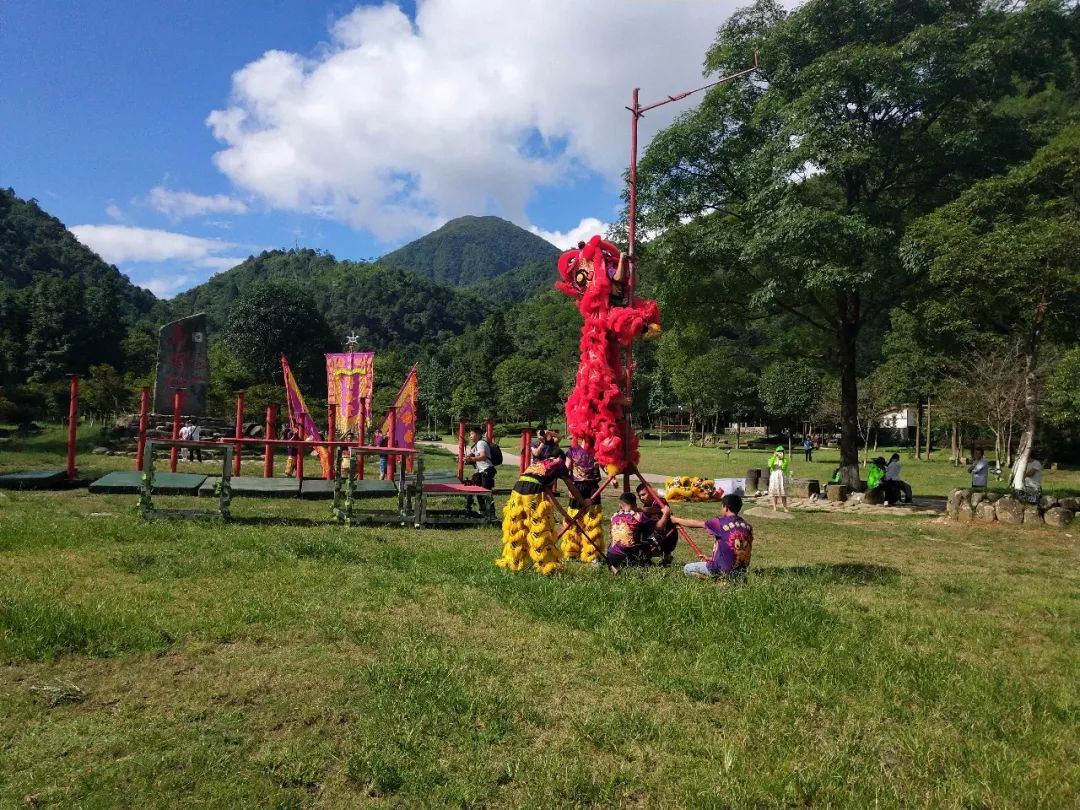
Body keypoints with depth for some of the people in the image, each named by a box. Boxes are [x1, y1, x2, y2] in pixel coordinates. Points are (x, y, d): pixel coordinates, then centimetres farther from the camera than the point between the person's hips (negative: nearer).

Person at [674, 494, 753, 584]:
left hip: (723, 570, -7)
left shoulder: (720, 523, -13)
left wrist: (676, 520, 18)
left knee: (687, 569, 8)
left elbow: (696, 524, 0)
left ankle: (720, 580, -6)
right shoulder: (747, 526, 4)